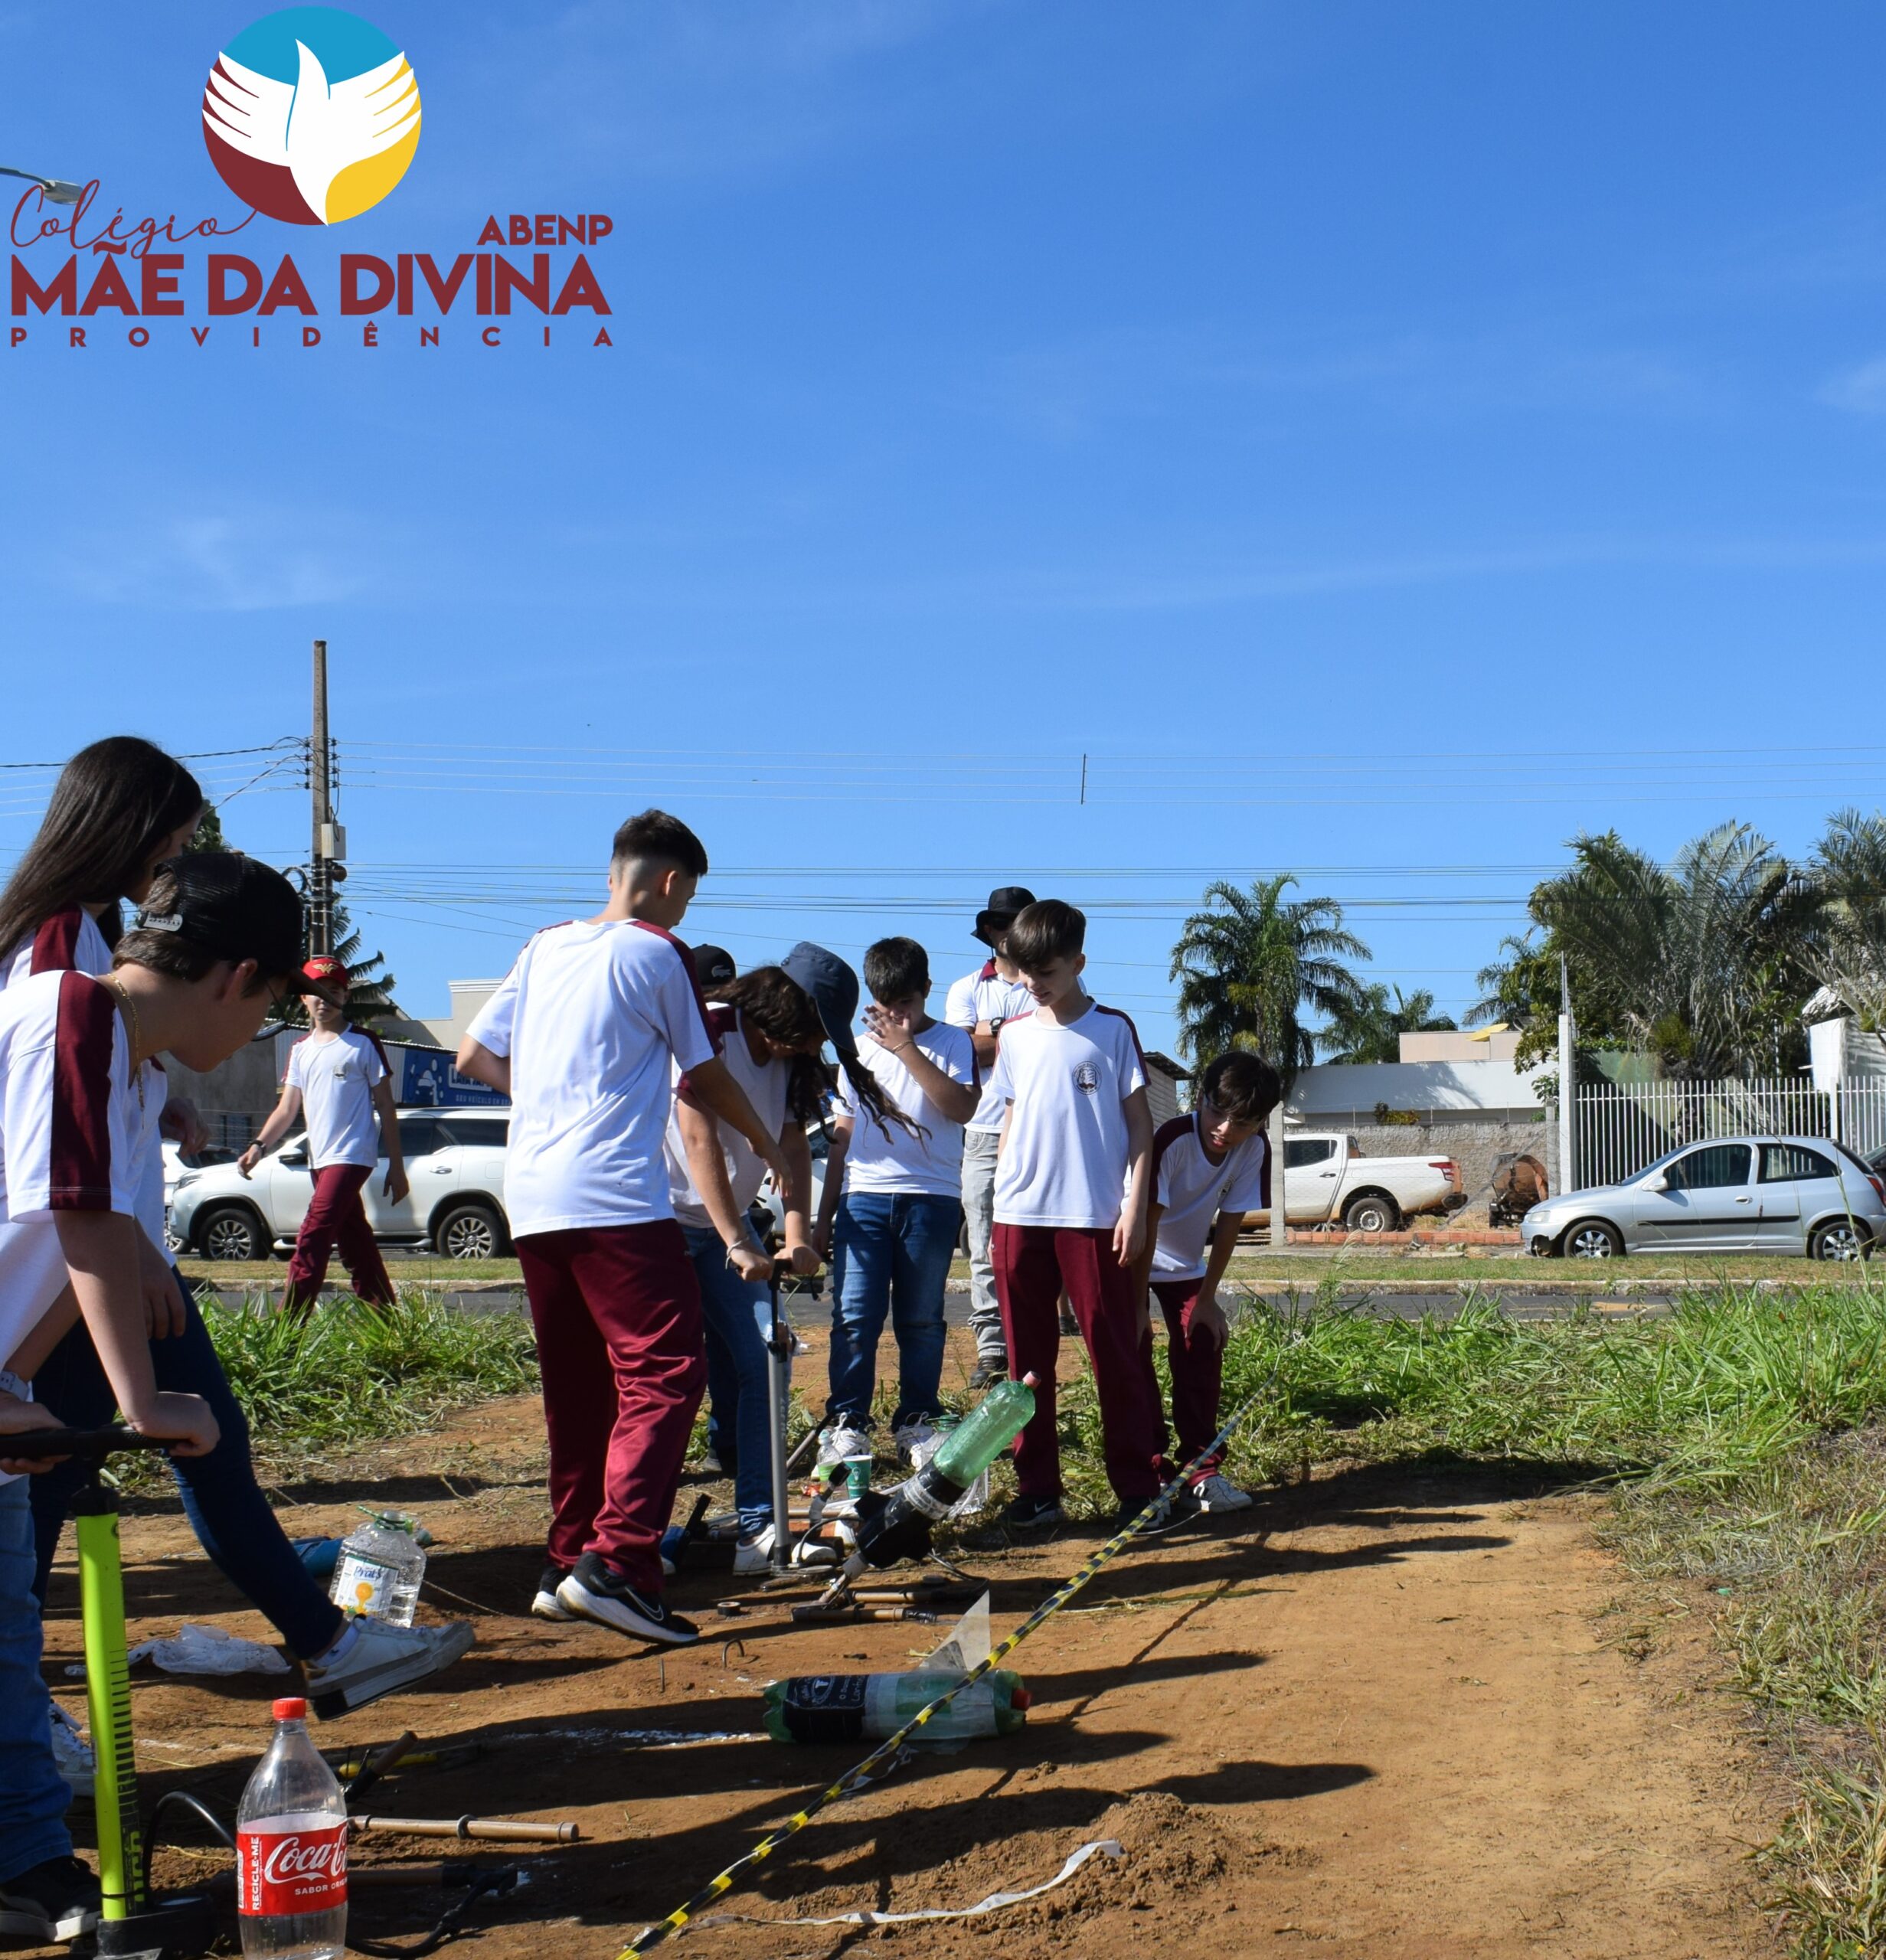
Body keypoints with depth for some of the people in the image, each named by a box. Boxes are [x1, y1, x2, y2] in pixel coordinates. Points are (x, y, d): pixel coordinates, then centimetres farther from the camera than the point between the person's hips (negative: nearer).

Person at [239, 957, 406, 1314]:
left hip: (352, 1157, -7)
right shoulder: (300, 1050, 15)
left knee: (311, 1241, -16)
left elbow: (385, 1107, -1)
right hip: (320, 1161, 7)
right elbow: (287, 1109, 11)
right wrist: (259, 1145, -6)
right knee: (355, 1246, 10)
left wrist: (397, 1168, -4)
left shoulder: (363, 1043, -1)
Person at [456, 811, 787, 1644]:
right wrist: (767, 1144, 24)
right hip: (616, 1199, -7)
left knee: (576, 1387, 15)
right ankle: (616, 1563, -22)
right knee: (664, 1373, -9)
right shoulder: (657, 952, -1)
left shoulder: (544, 946, 16)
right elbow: (704, 1077, 8)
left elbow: (474, 1055, 19)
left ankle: (567, 1566, 18)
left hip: (532, 1200, 7)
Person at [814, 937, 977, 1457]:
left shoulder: (952, 1042, 5)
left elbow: (962, 1107, -14)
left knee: (921, 1320, 2)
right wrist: (824, 1215, 16)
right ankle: (847, 1423, 0)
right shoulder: (860, 1048, 15)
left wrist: (907, 1048, -16)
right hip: (862, 1195, 2)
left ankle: (917, 1419, 14)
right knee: (854, 1315, -6)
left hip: (931, 1198, -2)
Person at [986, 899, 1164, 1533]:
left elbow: (1139, 1123, 0)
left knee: (1117, 1354, -1)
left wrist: (1135, 1205, -7)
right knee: (1027, 1360, 6)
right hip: (1019, 1218, 4)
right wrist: (1000, 1200, 10)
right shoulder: (1013, 1035, 10)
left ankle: (1138, 1486, 6)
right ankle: (1037, 1490, 13)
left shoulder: (1112, 1029, 0)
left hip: (1094, 1216, -4)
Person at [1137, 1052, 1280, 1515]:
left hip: (1186, 1265, 4)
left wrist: (1207, 1298, -6)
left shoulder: (1253, 1150, -17)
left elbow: (1229, 1224, -9)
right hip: (1137, 1259, -4)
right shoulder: (1173, 1141, -31)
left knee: (1202, 1348, -4)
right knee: (1135, 1355, -11)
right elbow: (1147, 1223, -29)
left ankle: (1202, 1471, 4)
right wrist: (1137, 1304, -27)